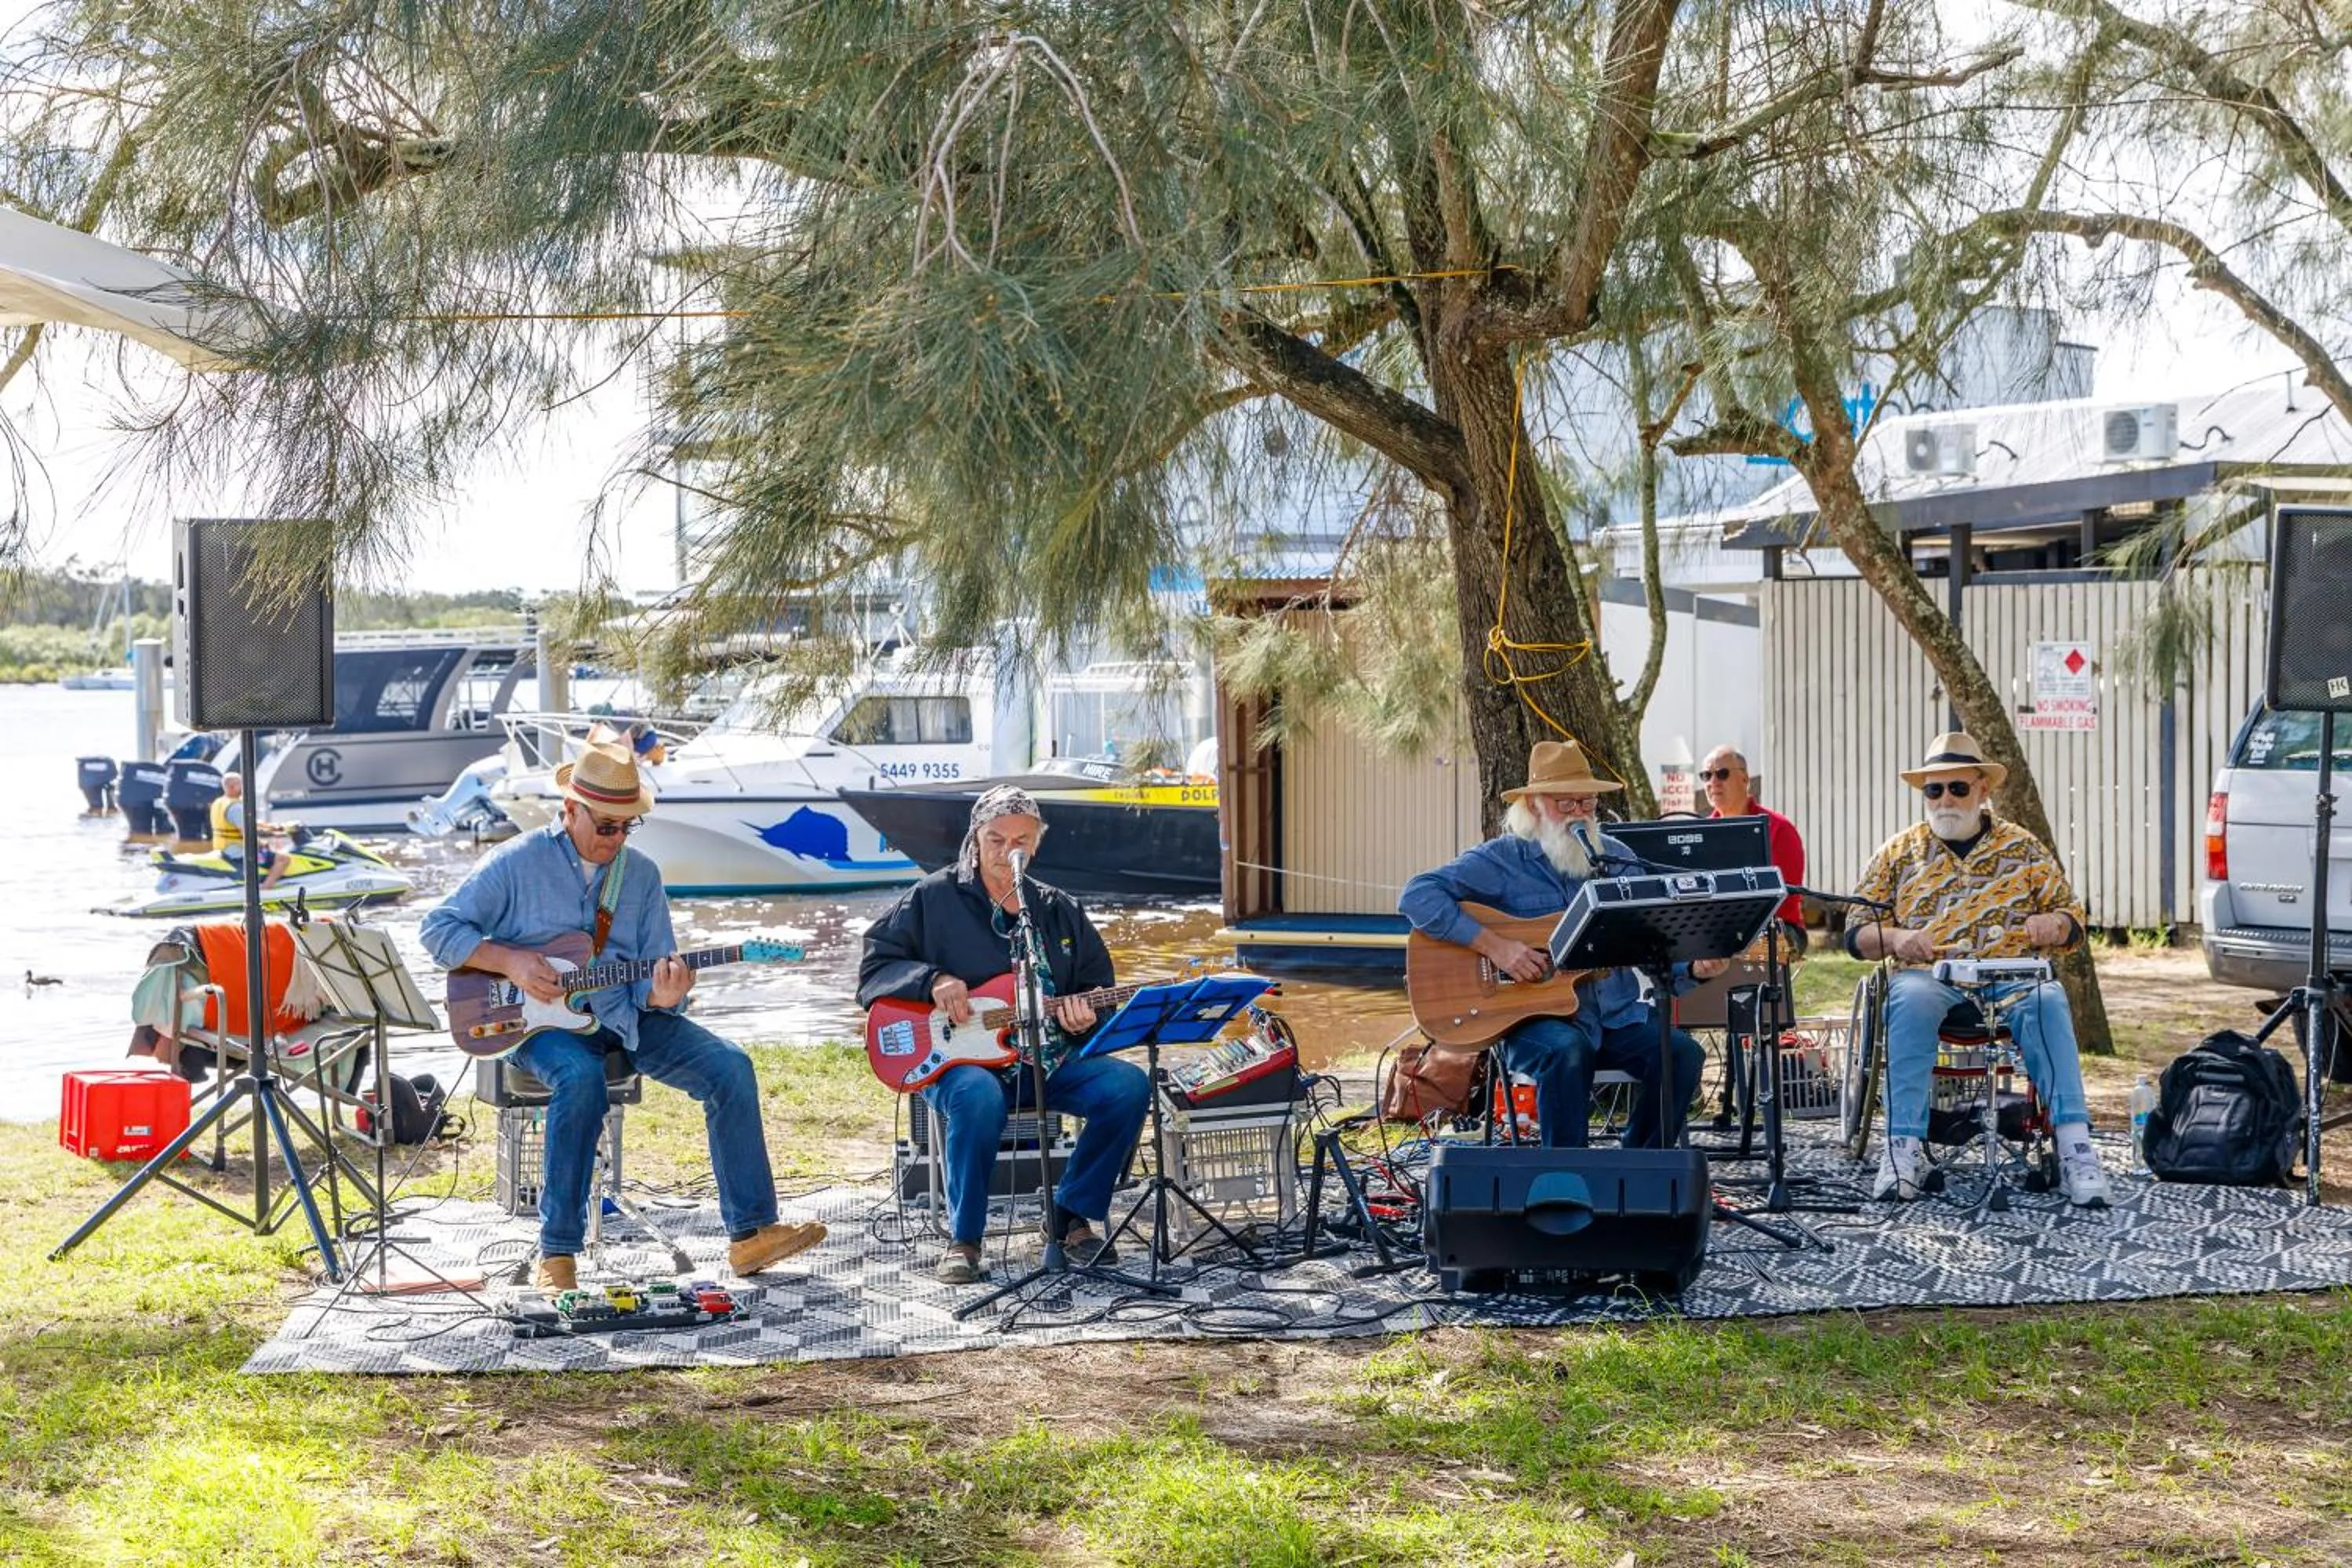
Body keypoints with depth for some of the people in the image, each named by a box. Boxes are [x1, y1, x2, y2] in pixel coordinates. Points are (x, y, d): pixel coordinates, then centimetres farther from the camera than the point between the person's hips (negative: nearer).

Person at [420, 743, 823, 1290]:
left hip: (620, 1014, 5)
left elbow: (654, 969, 8)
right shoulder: (517, 862, -3)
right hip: (543, 1018, -5)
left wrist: (660, 995, -18)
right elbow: (438, 927, -2)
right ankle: (558, 1254, -29)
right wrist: (510, 961, -17)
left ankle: (751, 1233, -14)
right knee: (582, 1077, -38)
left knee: (730, 1066, -16)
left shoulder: (641, 873, 9)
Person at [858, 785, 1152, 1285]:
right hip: (957, 1061, -4)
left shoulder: (1061, 911, 15)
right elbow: (873, 970, 1)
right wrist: (932, 980, -17)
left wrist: (1082, 1017, -6)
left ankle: (1073, 1216, -4)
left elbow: (1097, 988, 18)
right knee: (979, 1098, -40)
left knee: (1128, 1086, -21)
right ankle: (963, 1239, -19)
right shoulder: (933, 899, 3)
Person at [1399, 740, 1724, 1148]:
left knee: (1682, 1052, -19)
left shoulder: (1617, 858, 14)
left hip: (1617, 1015, 5)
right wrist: (1493, 945, -20)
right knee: (1567, 1050, -36)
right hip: (1533, 1017, -5)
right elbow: (1417, 896, -12)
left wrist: (1695, 968, -7)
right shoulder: (1503, 859, -1)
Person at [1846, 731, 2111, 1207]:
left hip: (2012, 974, 1)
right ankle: (1902, 1151, -40)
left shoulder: (2024, 848, 17)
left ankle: (2075, 1149, -40)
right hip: (1929, 974, 0)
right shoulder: (1899, 853, 15)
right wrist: (1894, 938, -11)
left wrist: (2052, 925, -8)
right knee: (1911, 999, -36)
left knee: (2048, 1002, -33)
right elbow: (1856, 933, 12)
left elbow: (2071, 919, 17)